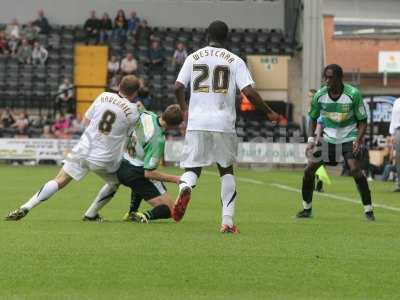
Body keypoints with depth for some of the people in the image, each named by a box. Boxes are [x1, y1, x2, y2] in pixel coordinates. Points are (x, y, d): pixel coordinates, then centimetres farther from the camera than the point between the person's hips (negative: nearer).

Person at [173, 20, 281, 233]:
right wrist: (268, 112, 5)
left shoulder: (194, 58, 8)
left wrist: (184, 109, 22)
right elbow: (248, 92, -7)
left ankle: (185, 187, -31)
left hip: (197, 122, 1)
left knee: (192, 167, 6)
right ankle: (227, 220, 7)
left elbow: (178, 87, 4)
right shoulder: (234, 61, 2)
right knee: (226, 170, 14)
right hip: (223, 123, -1)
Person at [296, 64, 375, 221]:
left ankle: (368, 209, -14)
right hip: (328, 137, 4)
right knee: (309, 169, -5)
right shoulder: (319, 95, -7)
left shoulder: (353, 94, -17)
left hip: (349, 137, -4)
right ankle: (307, 208, 13)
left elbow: (362, 120, -8)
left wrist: (359, 140, -22)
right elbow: (313, 118, 9)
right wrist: (311, 139, -4)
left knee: (355, 170, -24)